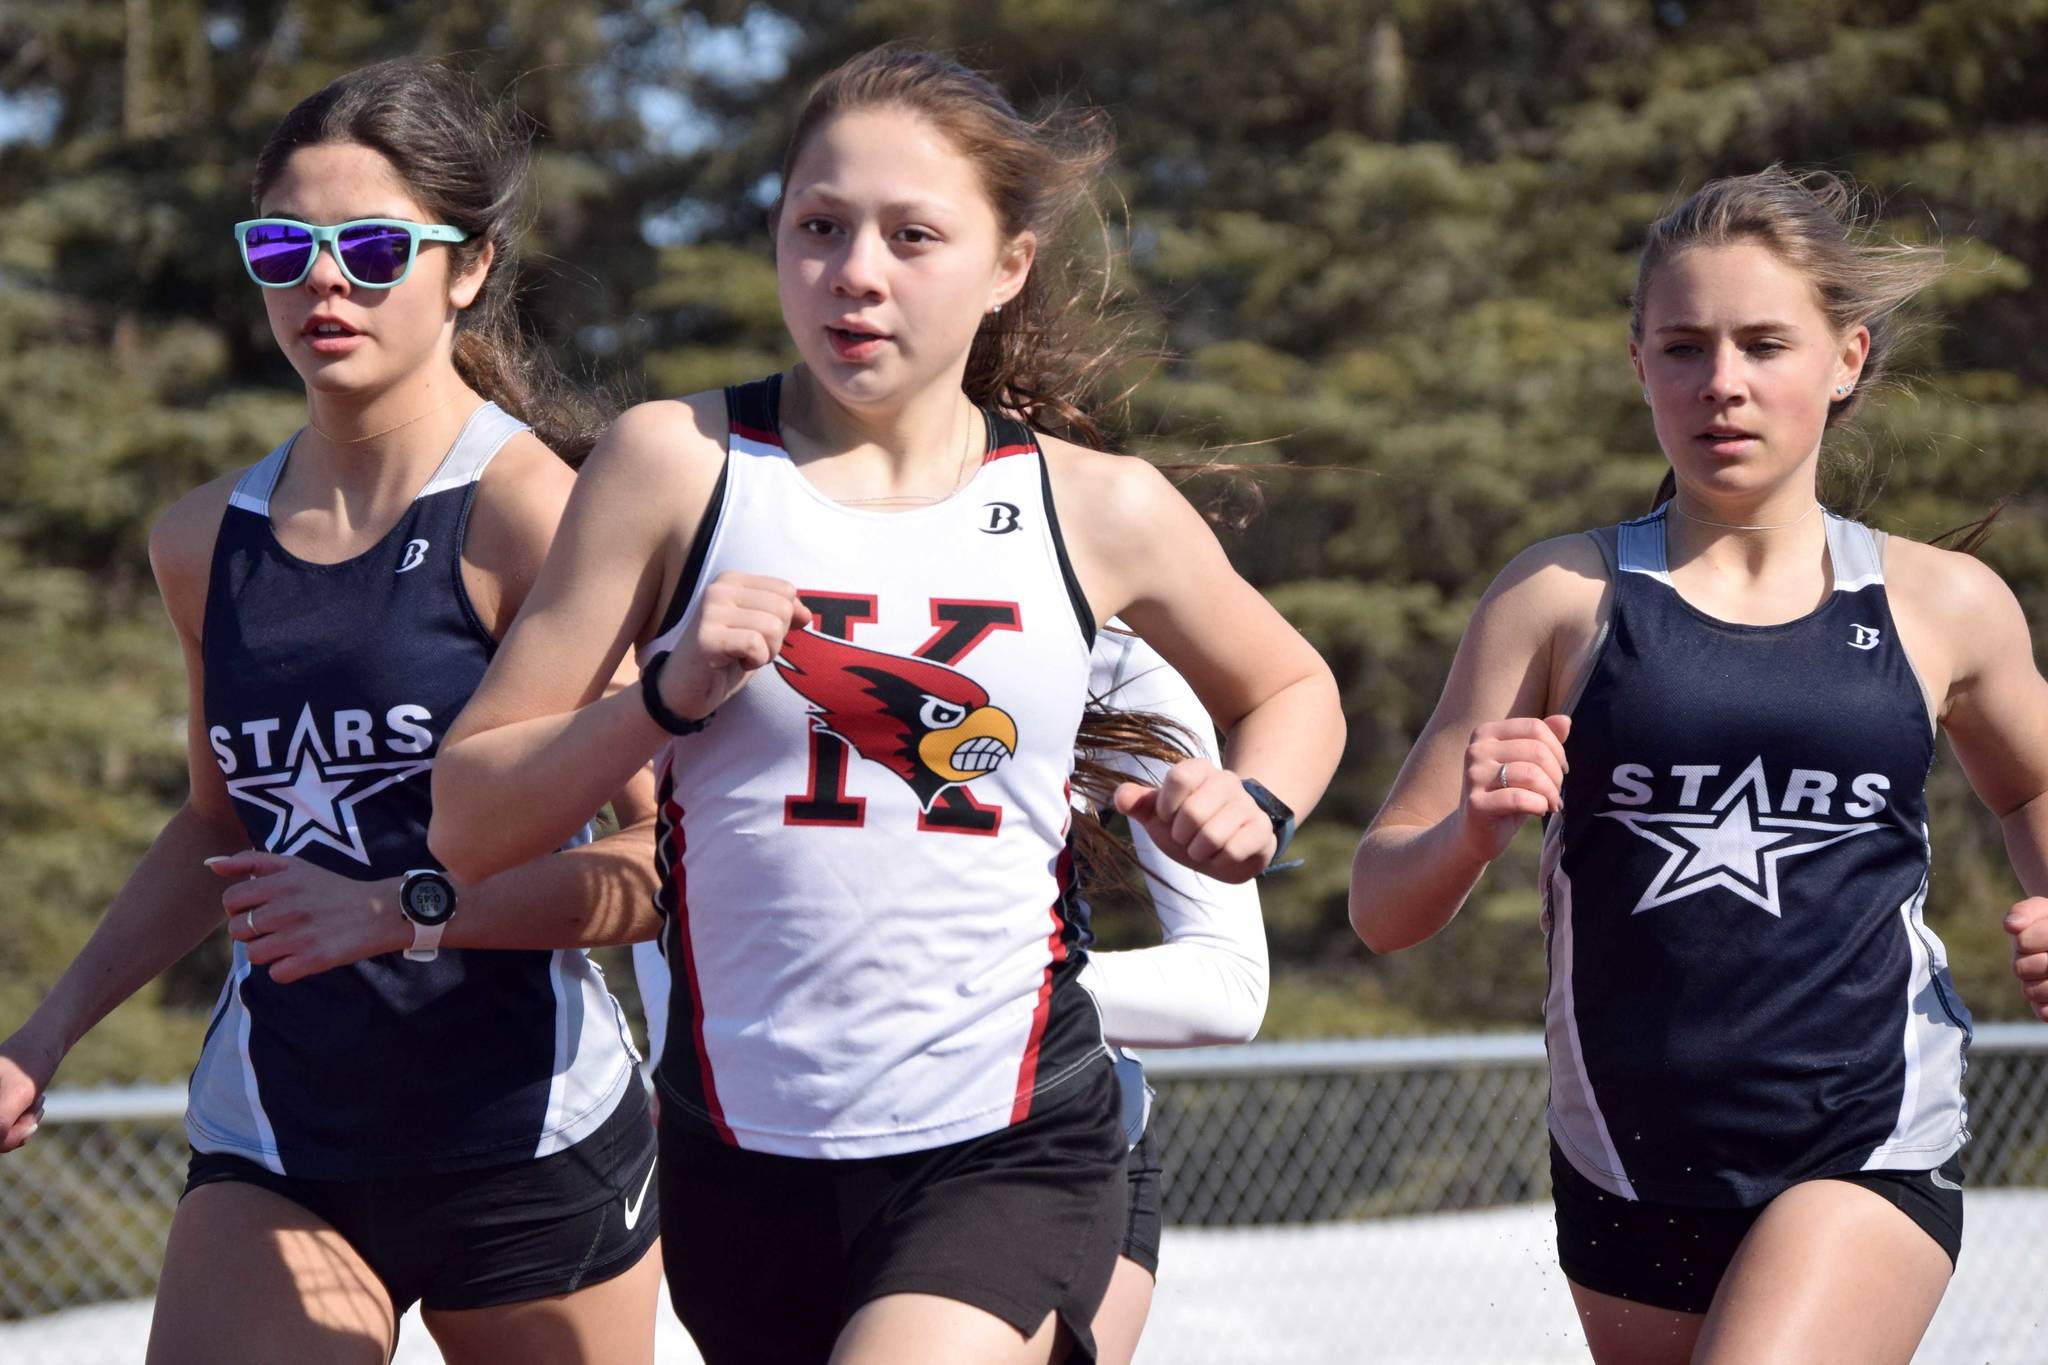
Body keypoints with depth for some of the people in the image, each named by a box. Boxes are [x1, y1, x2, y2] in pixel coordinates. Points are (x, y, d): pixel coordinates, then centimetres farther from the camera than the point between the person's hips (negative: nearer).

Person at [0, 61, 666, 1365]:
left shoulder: (533, 513, -9)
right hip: (271, 1145, 4)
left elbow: (669, 856, -15)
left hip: (524, 1140, -4)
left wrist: (407, 909, -22)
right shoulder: (206, 542, 10)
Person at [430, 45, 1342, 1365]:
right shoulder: (679, 465, -1)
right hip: (743, 1156, 1)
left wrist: (1253, 806, 3)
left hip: (1009, 1156, -1)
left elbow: (1293, 687, 23)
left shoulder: (1098, 510, 3)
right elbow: (469, 822, -1)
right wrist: (672, 693, -15)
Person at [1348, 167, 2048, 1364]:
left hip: (1869, 1161, -2)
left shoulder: (1945, 608, 3)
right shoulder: (1564, 599, 0)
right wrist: (1474, 829, -22)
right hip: (1627, 1168, 2)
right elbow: (1382, 908, -1)